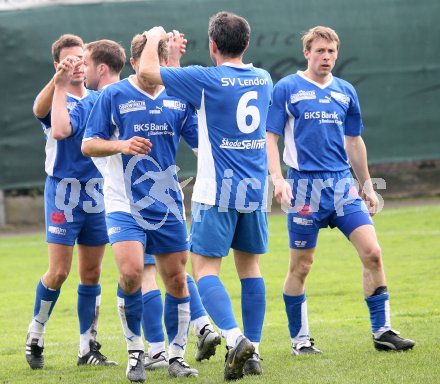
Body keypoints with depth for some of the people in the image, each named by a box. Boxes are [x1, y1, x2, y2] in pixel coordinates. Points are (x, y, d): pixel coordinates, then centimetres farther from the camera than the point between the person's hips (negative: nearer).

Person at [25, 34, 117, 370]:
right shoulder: (56, 100, -3)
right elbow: (40, 109, -26)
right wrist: (58, 78, -46)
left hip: (97, 192, 4)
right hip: (63, 193, -4)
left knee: (92, 273, 6)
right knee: (59, 272, -8)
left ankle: (88, 348, 12)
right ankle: (35, 335, 11)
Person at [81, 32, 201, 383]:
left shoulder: (179, 97, 5)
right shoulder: (114, 96, -3)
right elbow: (88, 144, -1)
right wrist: (121, 145, -18)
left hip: (168, 204, 4)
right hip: (124, 202, -3)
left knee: (177, 279, 5)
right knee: (131, 271, -20)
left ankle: (176, 354, 19)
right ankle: (135, 351, -2)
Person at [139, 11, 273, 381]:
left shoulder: (207, 79, -11)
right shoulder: (263, 79, 7)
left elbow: (148, 71, -8)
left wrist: (155, 39, 13)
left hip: (217, 191, -6)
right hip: (255, 188, 6)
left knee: (205, 268, -3)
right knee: (249, 266, 12)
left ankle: (236, 338, -22)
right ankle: (253, 350, 11)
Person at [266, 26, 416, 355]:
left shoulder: (346, 92, 12)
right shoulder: (287, 89, -2)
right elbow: (270, 138, -3)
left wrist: (367, 185, 21)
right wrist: (278, 178, -16)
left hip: (342, 184, 4)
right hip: (305, 185, -4)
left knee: (372, 252, -8)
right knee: (301, 266, 2)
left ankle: (382, 331, -1)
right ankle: (299, 339, 16)